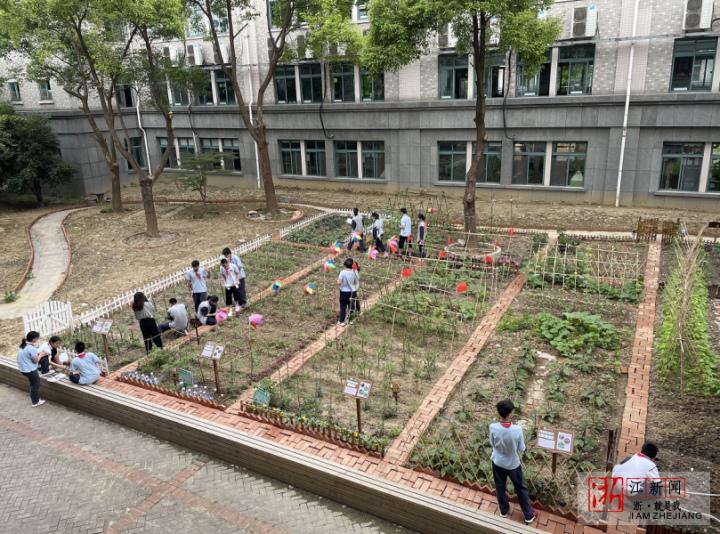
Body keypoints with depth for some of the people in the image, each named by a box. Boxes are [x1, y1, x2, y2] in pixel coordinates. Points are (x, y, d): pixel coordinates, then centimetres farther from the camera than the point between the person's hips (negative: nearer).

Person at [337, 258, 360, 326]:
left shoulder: (343, 272, -18)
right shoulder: (354, 272, -7)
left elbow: (339, 282, -21)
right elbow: (356, 283, 1)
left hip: (344, 291, -3)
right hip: (352, 291, 3)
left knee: (343, 306, 8)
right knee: (351, 305, 16)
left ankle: (341, 321, 13)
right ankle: (350, 320, 24)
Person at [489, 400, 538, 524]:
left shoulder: (493, 427, -24)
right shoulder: (517, 430, -30)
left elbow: (492, 444, -6)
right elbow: (521, 449, -14)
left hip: (498, 462, 2)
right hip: (513, 464, -1)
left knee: (500, 487, 24)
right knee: (521, 488, 21)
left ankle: (504, 511, 42)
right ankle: (529, 515, 35)